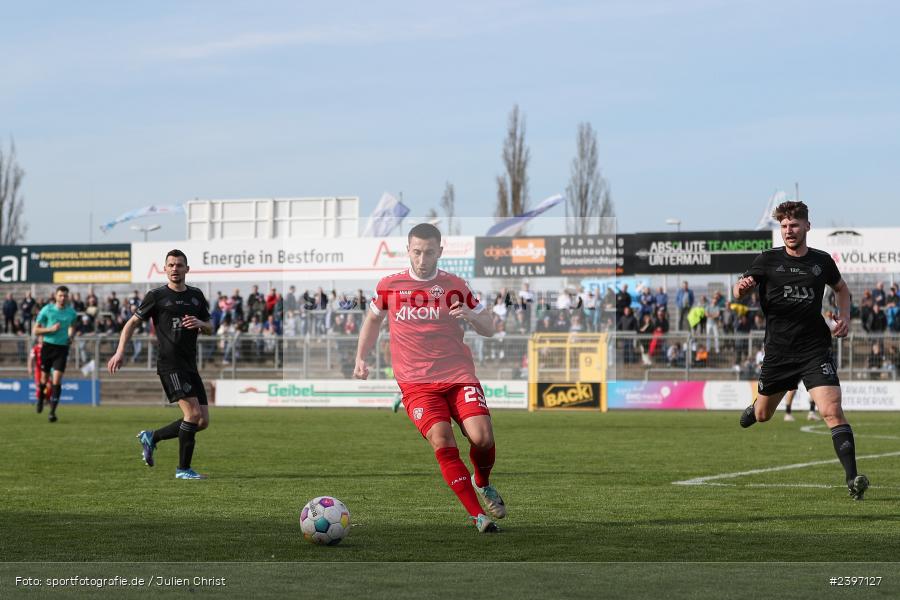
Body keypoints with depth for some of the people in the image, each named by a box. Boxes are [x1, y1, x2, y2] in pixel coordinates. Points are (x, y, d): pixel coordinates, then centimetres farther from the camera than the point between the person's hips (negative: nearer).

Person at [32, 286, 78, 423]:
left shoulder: (71, 312, 2)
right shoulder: (47, 310, -5)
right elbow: (36, 330, -2)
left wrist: (70, 335, 5)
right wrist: (51, 329, -17)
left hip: (62, 348, 0)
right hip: (48, 346, 0)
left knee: (57, 380, -11)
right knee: (44, 378, 10)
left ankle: (52, 411, -12)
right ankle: (40, 398, 42)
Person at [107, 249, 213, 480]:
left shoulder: (196, 295, 14)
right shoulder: (157, 295, -1)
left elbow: (209, 328, 21)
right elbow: (132, 322, 4)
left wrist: (200, 323, -3)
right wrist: (120, 352, -6)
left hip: (190, 366, 7)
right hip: (170, 364, -7)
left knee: (203, 421, 3)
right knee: (193, 412, -18)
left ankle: (151, 437, 21)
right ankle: (183, 469, -7)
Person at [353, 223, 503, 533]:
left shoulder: (454, 286, 5)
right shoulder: (389, 286, 6)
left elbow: (489, 329, 11)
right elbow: (373, 319, 26)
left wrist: (471, 316, -11)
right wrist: (361, 358, 18)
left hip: (459, 376, 1)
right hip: (417, 383, 0)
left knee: (482, 438, -19)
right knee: (442, 441, -24)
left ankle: (483, 484, 17)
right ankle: (477, 515, -16)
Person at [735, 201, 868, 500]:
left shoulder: (822, 261, 2)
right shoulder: (768, 260, -2)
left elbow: (842, 289, 21)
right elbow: (740, 292, -1)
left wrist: (844, 317, 3)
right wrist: (742, 287, -25)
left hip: (814, 349, -1)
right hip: (778, 349, 1)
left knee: (832, 410, -18)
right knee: (763, 414, 17)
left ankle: (852, 477, -20)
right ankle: (752, 409, 56)